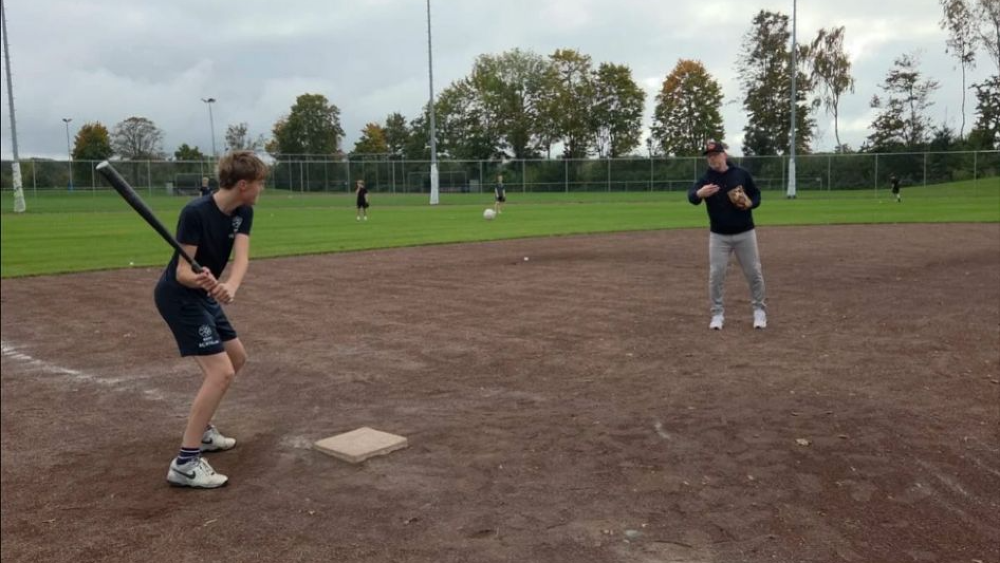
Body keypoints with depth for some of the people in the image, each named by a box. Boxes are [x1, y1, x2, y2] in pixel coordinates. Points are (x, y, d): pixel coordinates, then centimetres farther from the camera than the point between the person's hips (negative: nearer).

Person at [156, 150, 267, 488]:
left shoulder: (243, 213, -4)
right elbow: (182, 272, -28)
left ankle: (201, 429, 34)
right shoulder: (195, 213, -26)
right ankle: (185, 463, -15)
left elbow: (241, 256, -19)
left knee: (237, 359, 20)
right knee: (221, 372, -18)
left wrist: (230, 286, -40)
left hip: (202, 295, 9)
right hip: (178, 296, -9)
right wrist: (202, 280, -52)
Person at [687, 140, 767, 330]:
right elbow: (691, 196, -25)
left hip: (745, 233, 1)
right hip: (719, 236, 0)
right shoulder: (706, 179, -6)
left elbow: (756, 195, 7)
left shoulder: (741, 174, -2)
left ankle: (759, 310, 23)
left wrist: (750, 204, -16)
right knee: (716, 275, -2)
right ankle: (717, 313, 12)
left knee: (754, 273, 6)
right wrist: (699, 193, -49)